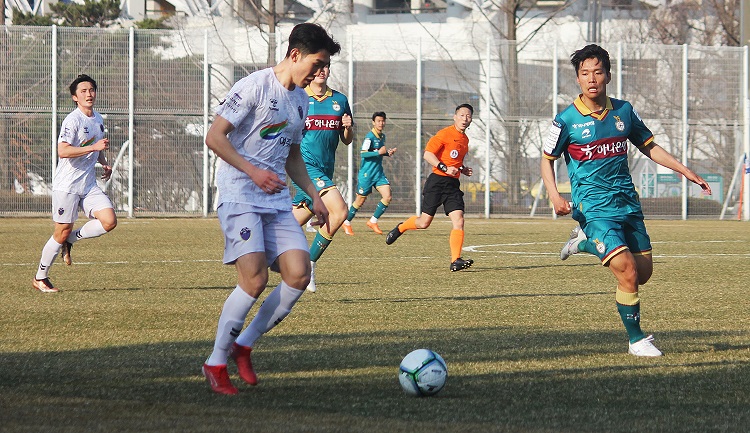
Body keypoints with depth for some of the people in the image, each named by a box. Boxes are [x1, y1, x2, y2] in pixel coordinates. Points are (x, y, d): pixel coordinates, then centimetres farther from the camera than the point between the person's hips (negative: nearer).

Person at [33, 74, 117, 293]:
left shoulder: (98, 119, 13)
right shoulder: (72, 120, -13)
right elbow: (63, 151, -26)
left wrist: (104, 163, 13)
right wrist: (93, 147, -28)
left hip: (89, 185, 7)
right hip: (66, 185, -7)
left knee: (109, 221, -11)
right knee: (62, 232, -3)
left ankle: (69, 241, 11)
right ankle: (40, 278, 14)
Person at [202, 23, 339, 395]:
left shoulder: (300, 99, 16)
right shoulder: (255, 86, -9)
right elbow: (214, 137, -14)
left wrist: (313, 195, 19)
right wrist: (254, 172, -21)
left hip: (277, 201, 8)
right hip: (240, 196, -8)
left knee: (299, 273, -8)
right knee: (255, 279, -18)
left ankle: (244, 345, 8)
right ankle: (216, 363, -5)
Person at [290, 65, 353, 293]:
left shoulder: (340, 100, 12)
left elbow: (347, 140, 16)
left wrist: (348, 128, -5)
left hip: (326, 170, 6)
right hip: (306, 165, -6)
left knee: (294, 222, 7)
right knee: (339, 210, -21)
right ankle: (309, 263, -11)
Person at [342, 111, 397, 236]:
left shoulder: (382, 136, 11)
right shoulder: (370, 136, -15)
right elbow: (363, 154, -23)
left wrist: (388, 153, 7)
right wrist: (379, 152, -28)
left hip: (379, 173, 7)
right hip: (367, 173, -7)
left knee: (387, 197, -9)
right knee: (360, 201, 2)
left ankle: (373, 221, 5)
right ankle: (347, 223, 21)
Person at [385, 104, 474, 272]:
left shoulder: (465, 139, 17)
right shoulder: (445, 134, -8)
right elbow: (428, 154, -15)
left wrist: (463, 170, 13)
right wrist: (444, 168, -25)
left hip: (453, 184, 6)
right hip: (437, 181, -6)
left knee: (458, 221, -11)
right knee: (424, 222, 0)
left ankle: (455, 261, -16)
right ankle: (400, 228, 31)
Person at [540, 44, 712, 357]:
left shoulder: (623, 111, 5)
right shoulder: (566, 120, -7)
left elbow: (649, 147, 17)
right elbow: (547, 160, 4)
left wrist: (686, 172, 10)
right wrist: (554, 195, -13)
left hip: (627, 201, 5)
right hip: (593, 207, -5)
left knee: (643, 273, 10)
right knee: (628, 273, -17)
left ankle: (588, 242, 31)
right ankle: (636, 339, 2)